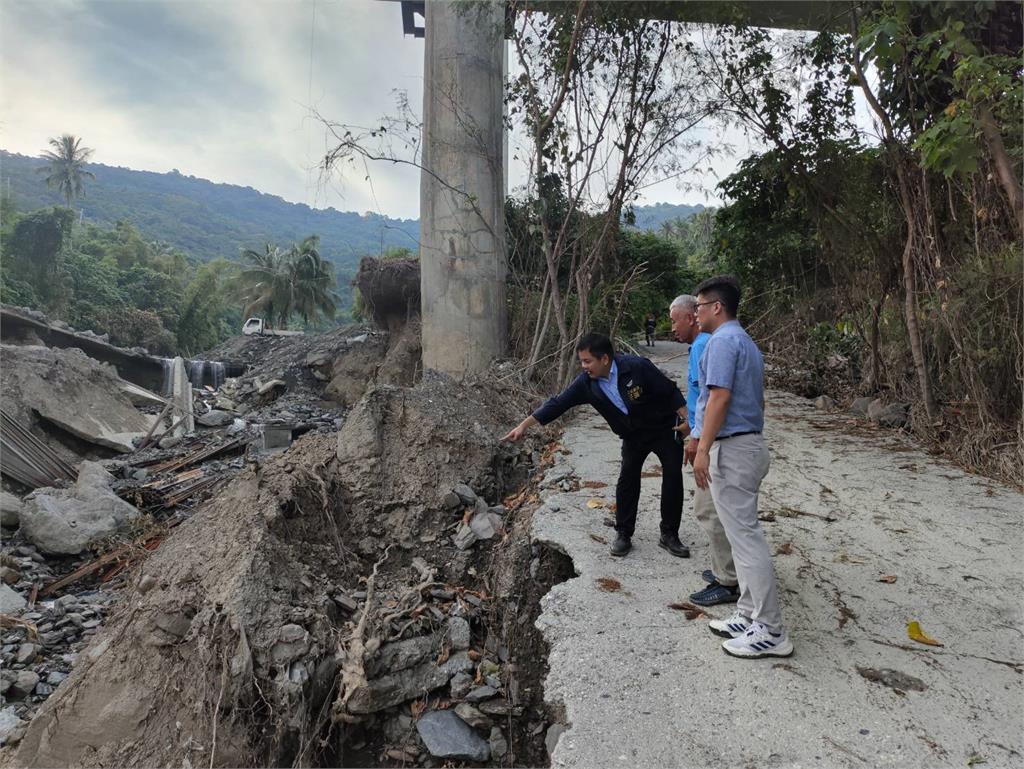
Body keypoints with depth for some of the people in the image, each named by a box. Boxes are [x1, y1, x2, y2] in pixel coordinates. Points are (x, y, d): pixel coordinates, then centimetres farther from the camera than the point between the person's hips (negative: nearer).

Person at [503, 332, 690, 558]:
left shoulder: (637, 367, -29)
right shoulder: (586, 383, -17)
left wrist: (687, 419, -20)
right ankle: (623, 535, 10)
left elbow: (670, 391, -21)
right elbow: (557, 404, -15)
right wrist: (524, 425, -17)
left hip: (663, 429, -3)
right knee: (627, 480, -4)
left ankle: (669, 535, 10)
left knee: (673, 476, -4)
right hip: (633, 436, 3)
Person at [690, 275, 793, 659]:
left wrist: (703, 449, -21)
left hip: (730, 450, -11)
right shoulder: (746, 342, 19)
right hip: (750, 444, 11)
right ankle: (749, 616, 22)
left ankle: (771, 632, 2)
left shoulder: (723, 341, -12)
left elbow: (720, 397, -21)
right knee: (744, 534, 14)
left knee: (745, 537, -5)